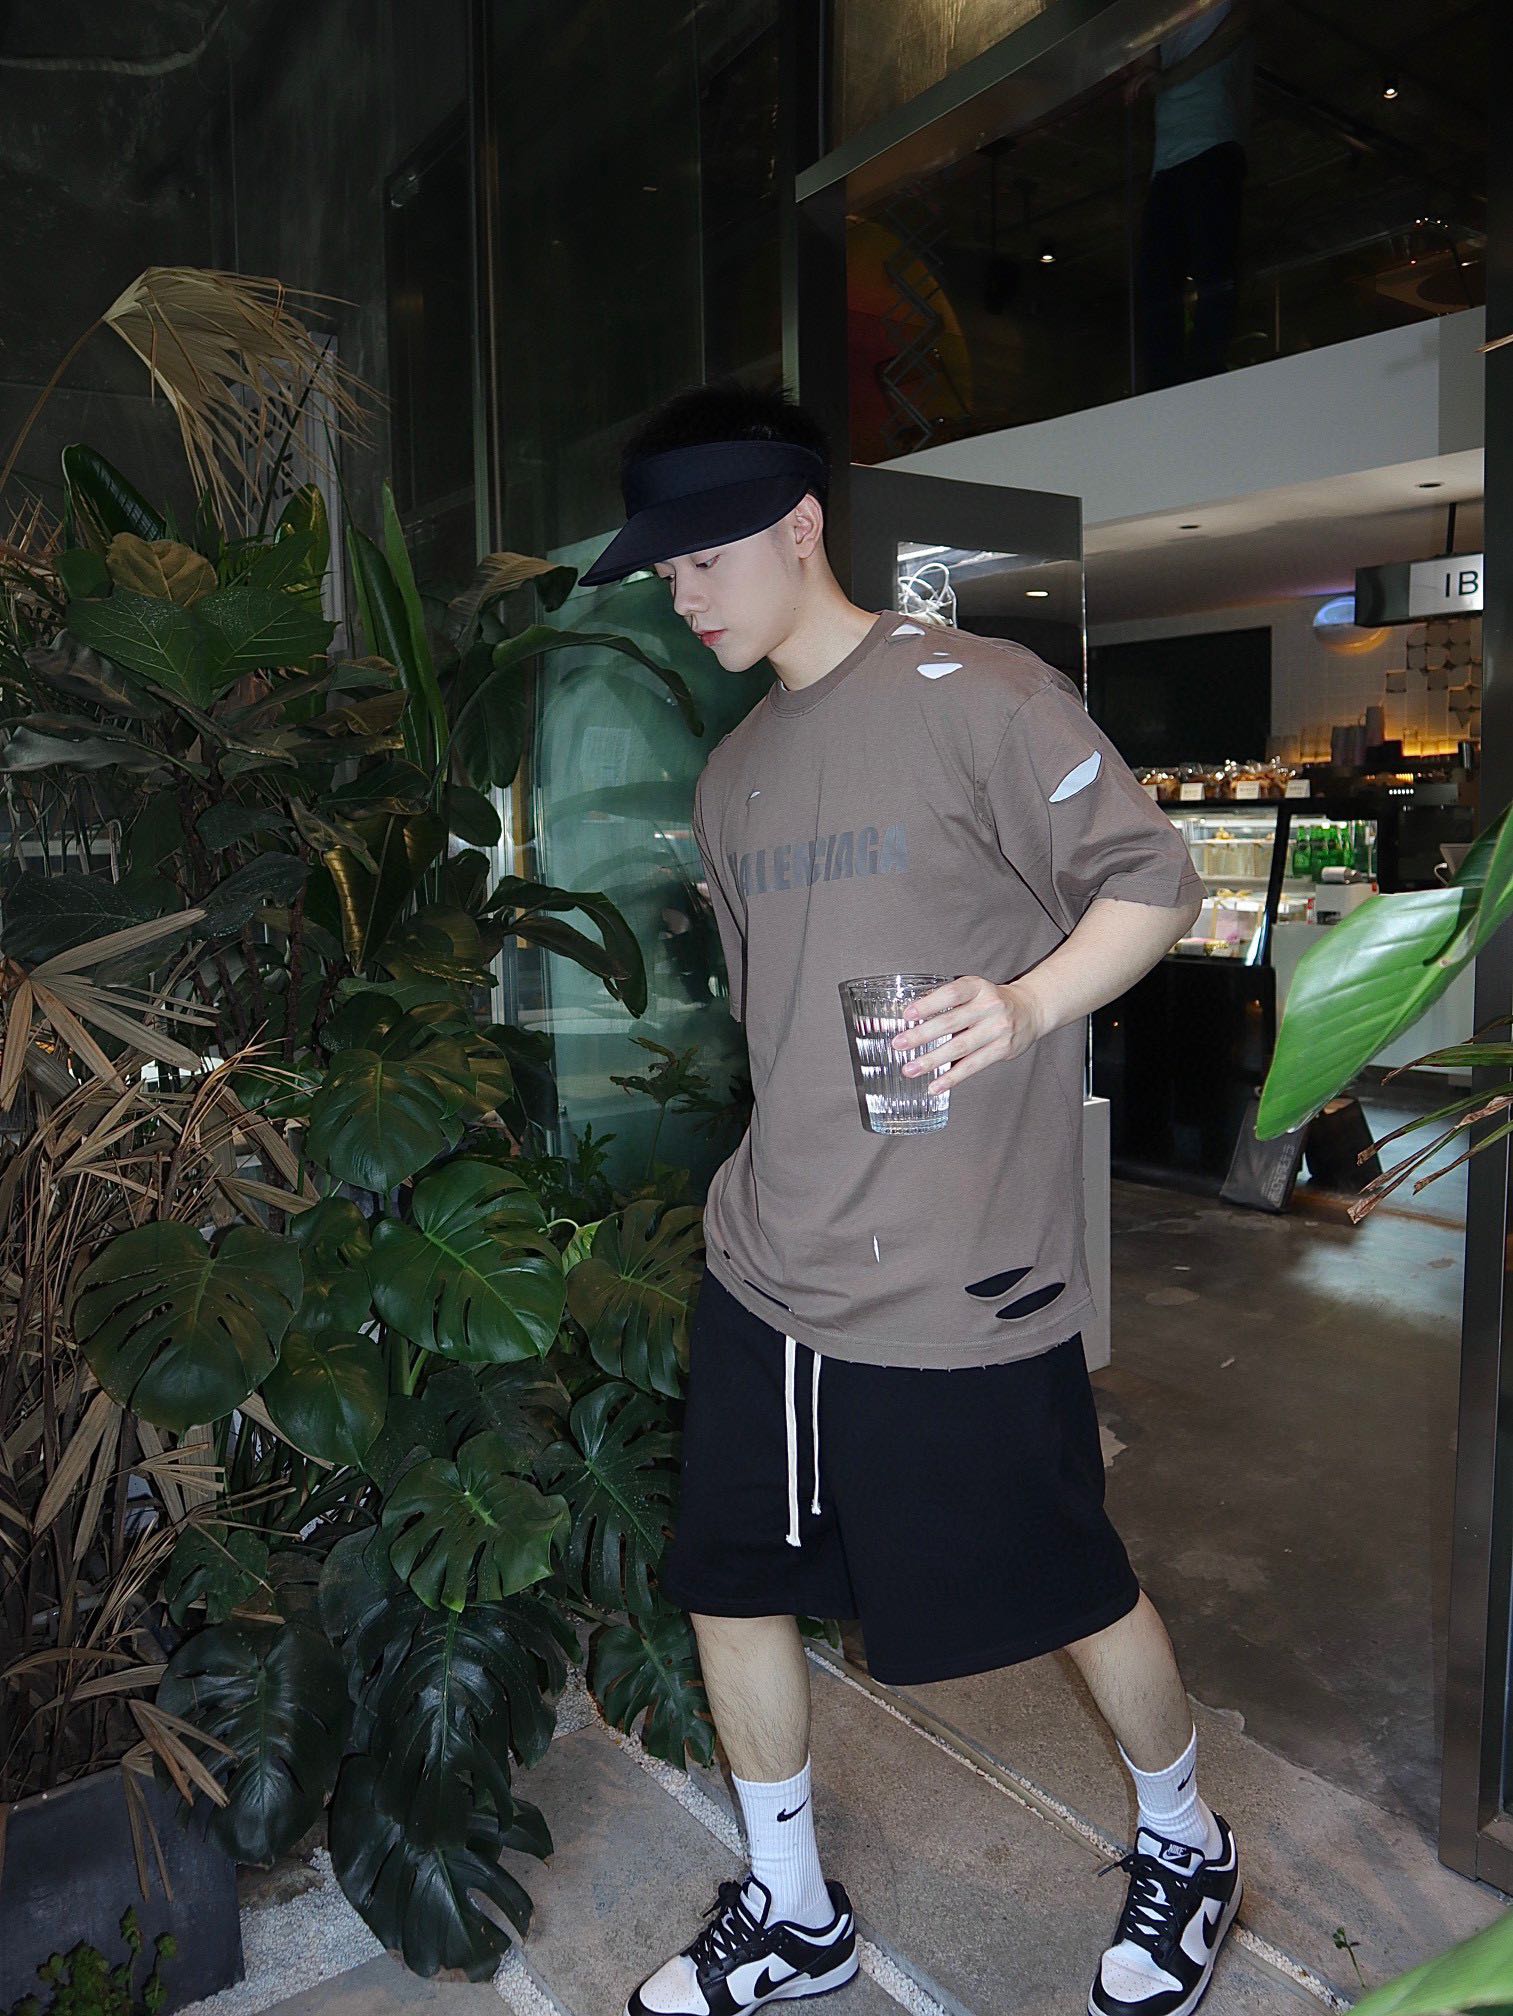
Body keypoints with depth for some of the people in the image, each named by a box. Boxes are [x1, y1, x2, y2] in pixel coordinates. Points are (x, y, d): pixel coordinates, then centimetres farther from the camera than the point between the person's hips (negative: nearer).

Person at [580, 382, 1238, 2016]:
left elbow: (1152, 879, -8)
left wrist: (1028, 1004, -26)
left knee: (1073, 1597, 11)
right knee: (729, 1586, 15)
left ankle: (1182, 1846, 44)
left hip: (963, 1284, -7)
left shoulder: (975, 694, -10)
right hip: (765, 1270, 7)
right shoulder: (731, 777, 12)